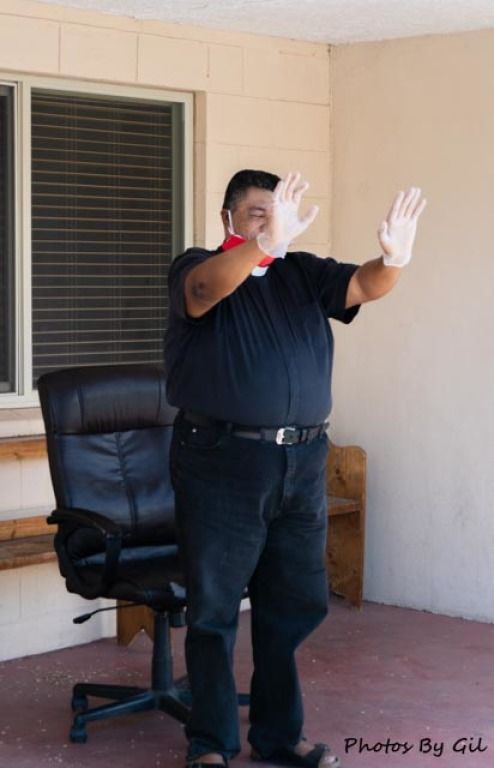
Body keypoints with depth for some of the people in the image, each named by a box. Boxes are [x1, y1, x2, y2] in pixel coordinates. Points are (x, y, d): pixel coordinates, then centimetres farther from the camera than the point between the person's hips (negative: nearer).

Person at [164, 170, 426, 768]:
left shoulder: (302, 274, 11)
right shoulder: (197, 268, -1)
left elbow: (363, 287, -4)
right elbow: (207, 288, -25)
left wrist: (394, 259, -28)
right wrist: (264, 242, -43)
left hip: (301, 463, 5)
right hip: (223, 462, -5)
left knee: (294, 606, 11)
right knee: (214, 609, 2)